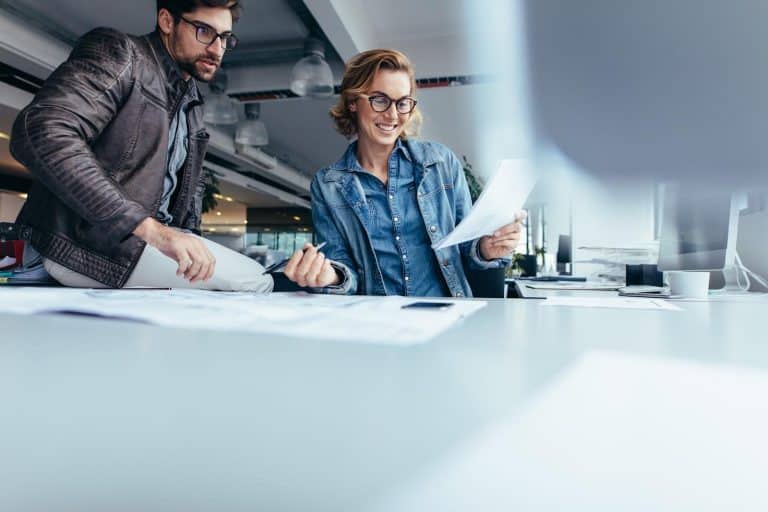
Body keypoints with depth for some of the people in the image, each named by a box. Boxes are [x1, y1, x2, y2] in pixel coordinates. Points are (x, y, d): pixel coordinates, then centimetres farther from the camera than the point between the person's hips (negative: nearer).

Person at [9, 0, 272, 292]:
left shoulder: (192, 105, 18)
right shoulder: (118, 52, -6)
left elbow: (192, 182, 26)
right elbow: (40, 132, -23)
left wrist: (190, 240, 6)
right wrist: (151, 228, -31)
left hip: (151, 235, 8)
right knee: (255, 281, -15)